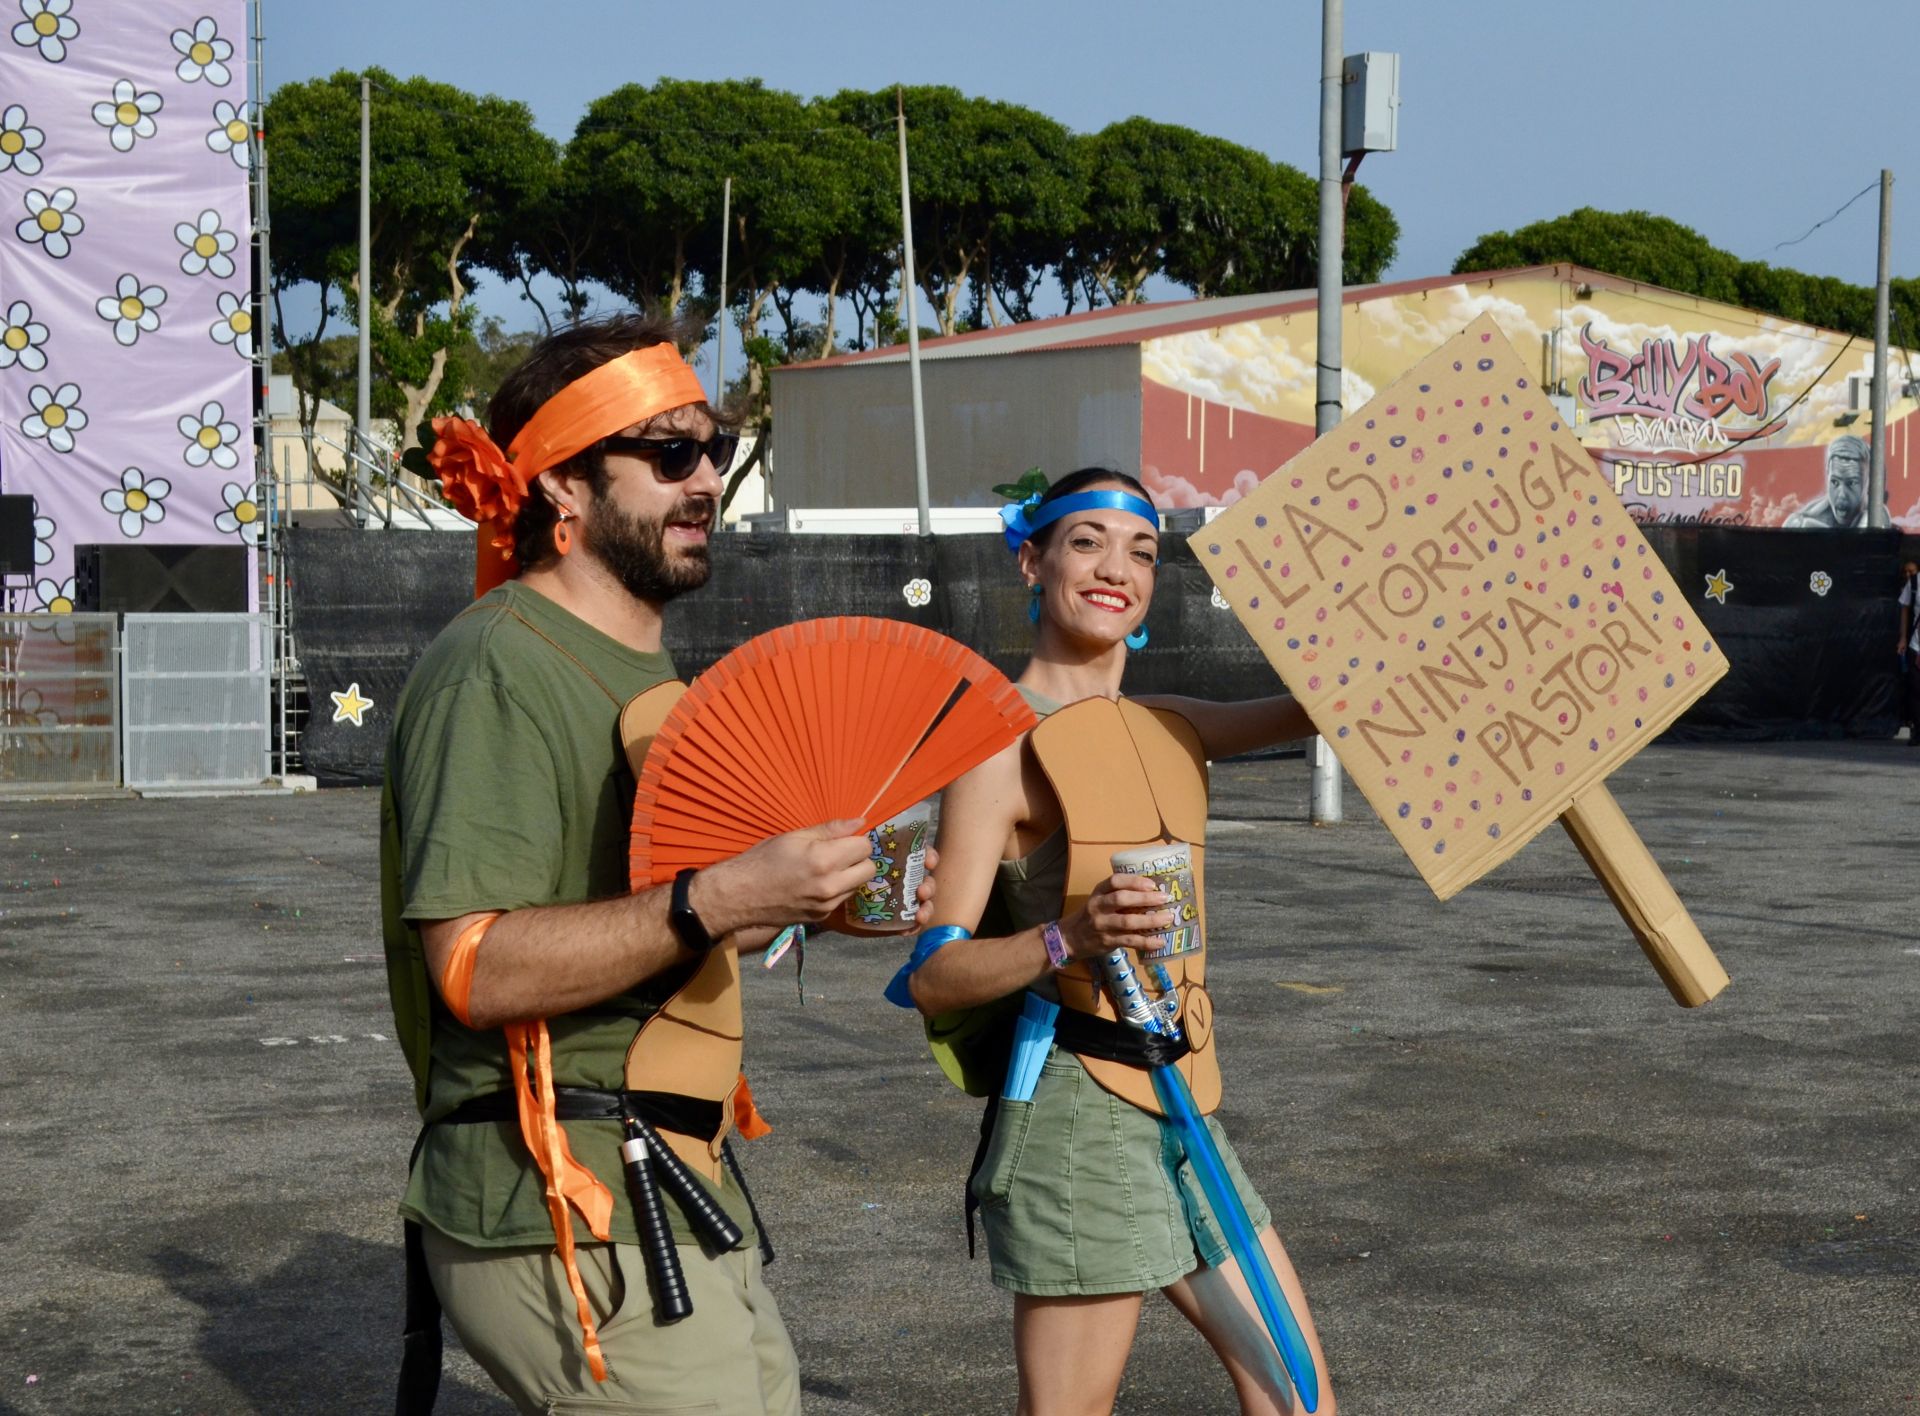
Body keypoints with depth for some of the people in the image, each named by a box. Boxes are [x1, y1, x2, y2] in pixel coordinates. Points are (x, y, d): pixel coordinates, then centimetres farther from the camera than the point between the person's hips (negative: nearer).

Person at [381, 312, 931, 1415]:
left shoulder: (647, 668, 18)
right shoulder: (498, 671, -15)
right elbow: (472, 967, -25)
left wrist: (798, 895, 10)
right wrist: (715, 901, -31)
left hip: (678, 1200, 10)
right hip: (569, 1223, -10)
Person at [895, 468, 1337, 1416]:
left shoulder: (1166, 728, 12)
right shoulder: (1006, 741, -11)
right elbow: (932, 976, -17)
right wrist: (1067, 940, -33)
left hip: (1181, 1109, 8)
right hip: (1077, 1110, -8)